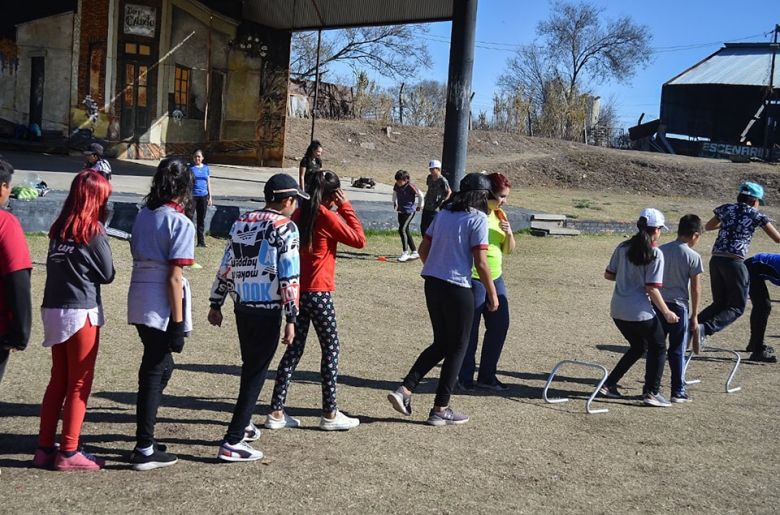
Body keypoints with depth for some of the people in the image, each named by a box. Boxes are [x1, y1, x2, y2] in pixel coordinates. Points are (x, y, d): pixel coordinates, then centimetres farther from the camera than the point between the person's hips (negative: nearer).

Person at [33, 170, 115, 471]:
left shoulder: (58, 229, 7)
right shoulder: (93, 231, -11)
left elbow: (58, 266, 8)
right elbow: (107, 274, -4)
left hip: (53, 310, 6)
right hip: (81, 313, -6)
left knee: (58, 380, 15)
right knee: (79, 385, 4)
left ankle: (45, 448, 20)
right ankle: (68, 453, 8)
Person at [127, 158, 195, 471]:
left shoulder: (144, 214, 9)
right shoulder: (180, 223, -12)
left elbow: (138, 255, 8)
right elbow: (174, 278, -16)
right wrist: (178, 324, -13)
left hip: (139, 297, 8)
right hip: (161, 304, -7)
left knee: (159, 365, 20)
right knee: (155, 373, 1)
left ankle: (146, 436, 28)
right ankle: (144, 450, 8)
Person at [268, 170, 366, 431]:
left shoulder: (300, 213, 7)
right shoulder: (327, 216, -13)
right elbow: (359, 240, -7)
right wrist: (345, 207, -3)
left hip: (296, 290, 7)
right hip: (318, 292, -7)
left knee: (294, 349, 12)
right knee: (331, 350, 6)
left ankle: (276, 412, 13)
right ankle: (330, 415, 11)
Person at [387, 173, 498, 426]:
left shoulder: (443, 214, 11)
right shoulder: (478, 219, -9)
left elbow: (423, 249, 13)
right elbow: (480, 263, -13)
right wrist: (492, 293, -3)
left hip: (432, 283, 7)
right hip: (457, 288, -7)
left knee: (440, 344, 19)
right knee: (457, 348, 8)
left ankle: (404, 390, 10)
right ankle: (440, 409, 13)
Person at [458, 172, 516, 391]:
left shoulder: (499, 216, 9)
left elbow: (509, 250, 13)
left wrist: (509, 234, -5)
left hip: (495, 279, 8)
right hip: (473, 280, -8)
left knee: (500, 325, 9)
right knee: (470, 329, 1)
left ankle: (487, 375, 22)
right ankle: (465, 377, 15)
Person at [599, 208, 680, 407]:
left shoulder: (623, 248, 4)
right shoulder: (655, 254, -12)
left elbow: (608, 274, 8)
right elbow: (652, 288, -14)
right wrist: (666, 312, -6)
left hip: (618, 310, 6)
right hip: (640, 312, -6)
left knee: (638, 347, 24)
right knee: (658, 348, 14)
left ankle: (609, 385, 21)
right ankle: (651, 392, 9)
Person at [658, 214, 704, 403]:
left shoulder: (660, 251, 4)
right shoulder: (693, 256, -8)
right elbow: (696, 289, -6)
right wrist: (694, 316, 1)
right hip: (678, 306, -4)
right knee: (677, 352, 6)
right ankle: (678, 392, 11)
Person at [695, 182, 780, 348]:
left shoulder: (726, 209, 16)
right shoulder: (756, 215, 5)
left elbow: (707, 226, 33)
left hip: (715, 260, 5)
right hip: (734, 262, -5)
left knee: (720, 303, 18)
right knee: (736, 307, 4)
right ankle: (705, 329, -19)